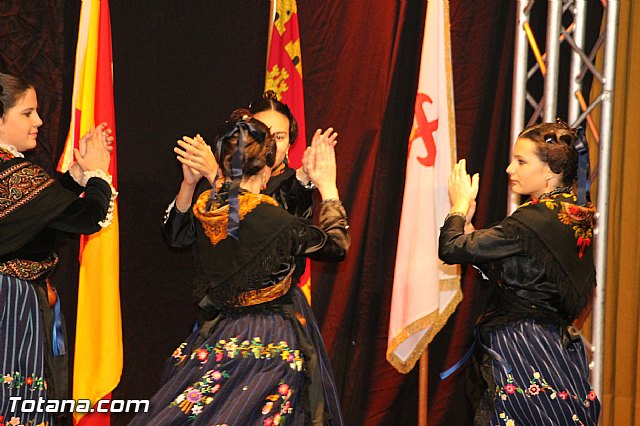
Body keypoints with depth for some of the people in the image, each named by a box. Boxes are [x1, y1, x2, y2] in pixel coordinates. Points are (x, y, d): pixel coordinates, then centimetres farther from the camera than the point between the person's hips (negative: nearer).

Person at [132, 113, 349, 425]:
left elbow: (176, 234, 21)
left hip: (217, 338, 5)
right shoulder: (278, 222, -20)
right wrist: (328, 188, 7)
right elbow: (337, 246, -2)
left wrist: (188, 184, 15)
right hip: (271, 343, -5)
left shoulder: (204, 207, -5)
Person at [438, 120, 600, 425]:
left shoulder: (533, 220, -19)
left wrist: (460, 206, 1)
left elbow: (450, 249, -17)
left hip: (520, 348, -9)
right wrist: (467, 220, 8)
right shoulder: (573, 216, 8)